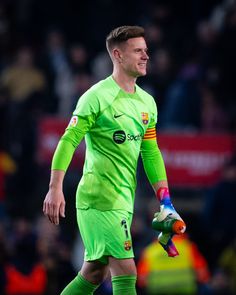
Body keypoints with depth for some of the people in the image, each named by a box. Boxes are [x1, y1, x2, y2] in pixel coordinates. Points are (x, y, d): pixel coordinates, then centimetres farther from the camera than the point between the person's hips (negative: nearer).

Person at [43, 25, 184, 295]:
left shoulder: (147, 102, 13)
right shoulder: (97, 97, -10)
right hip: (99, 197, -8)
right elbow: (68, 141, -12)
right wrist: (55, 189, -19)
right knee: (126, 273, -14)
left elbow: (151, 153, 17)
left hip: (124, 200, 8)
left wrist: (165, 202, 11)